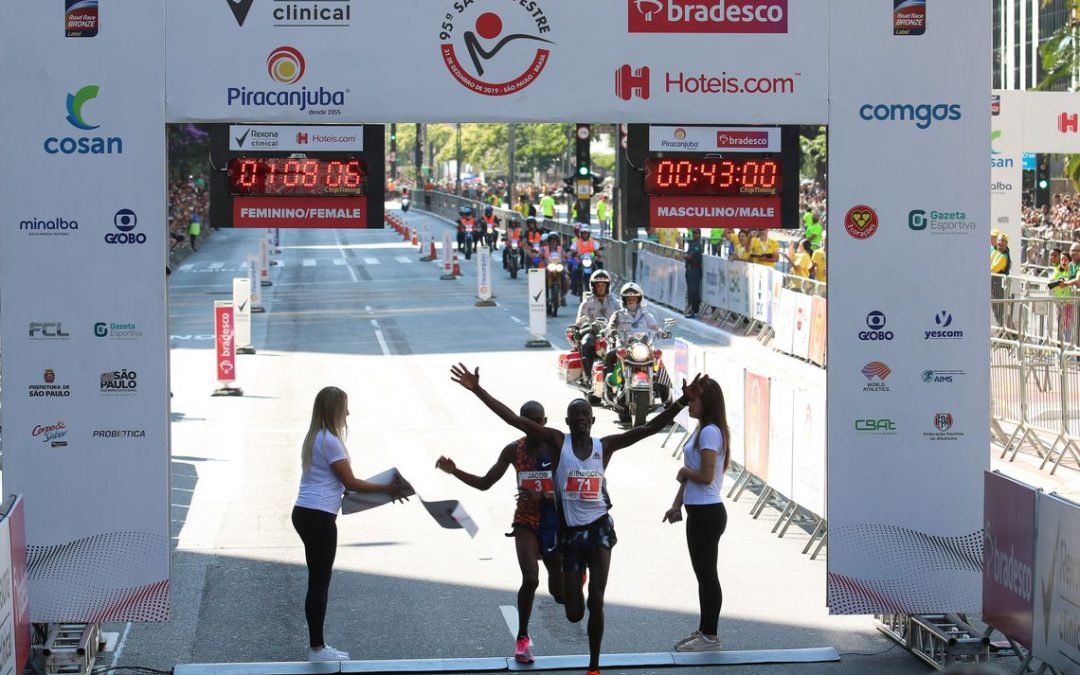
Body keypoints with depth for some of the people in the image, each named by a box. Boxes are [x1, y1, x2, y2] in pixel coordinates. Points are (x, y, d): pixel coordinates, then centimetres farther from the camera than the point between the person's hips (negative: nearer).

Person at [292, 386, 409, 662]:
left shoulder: (315, 438, 15)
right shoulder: (330, 441, -15)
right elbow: (350, 482, -12)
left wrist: (383, 490, 16)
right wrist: (389, 489, -5)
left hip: (306, 514, 10)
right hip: (318, 518, -10)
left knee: (318, 580, 15)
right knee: (320, 581, -3)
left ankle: (317, 644, 19)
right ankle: (316, 648, 3)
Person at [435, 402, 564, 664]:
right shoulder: (513, 451, -2)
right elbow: (485, 483, 4)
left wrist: (543, 497, -26)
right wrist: (454, 471, -8)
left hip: (555, 524, 0)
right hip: (526, 523, 0)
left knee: (560, 594, 8)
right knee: (530, 579, -24)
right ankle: (522, 638, -5)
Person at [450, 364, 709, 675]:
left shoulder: (605, 445, 0)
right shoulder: (557, 441, -4)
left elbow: (648, 429, -8)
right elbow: (513, 418, -11)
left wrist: (683, 401, -20)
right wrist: (477, 390, -19)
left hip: (599, 528, 0)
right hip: (570, 533, 0)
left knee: (596, 602, -5)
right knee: (574, 613, 2)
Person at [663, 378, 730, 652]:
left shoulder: (710, 432, -17)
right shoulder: (700, 431, 14)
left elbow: (705, 476, -23)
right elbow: (690, 475, 16)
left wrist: (684, 471, -5)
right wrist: (677, 505, 12)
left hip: (706, 513, -10)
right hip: (699, 512, 10)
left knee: (707, 574, -2)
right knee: (703, 573, 17)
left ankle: (710, 636, 6)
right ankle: (704, 630, 26)